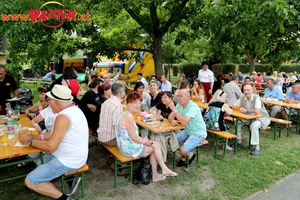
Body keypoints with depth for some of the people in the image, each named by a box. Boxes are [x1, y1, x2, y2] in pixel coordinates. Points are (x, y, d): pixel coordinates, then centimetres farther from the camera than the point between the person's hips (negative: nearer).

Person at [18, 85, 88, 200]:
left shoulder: (63, 117, -27)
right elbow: (56, 134, 12)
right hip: (72, 155, 10)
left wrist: (29, 141, -10)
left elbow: (50, 146, -24)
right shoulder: (73, 109, 3)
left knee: (30, 181, -2)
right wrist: (35, 137, 4)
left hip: (68, 161, -10)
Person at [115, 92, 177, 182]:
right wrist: (143, 141, -6)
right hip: (129, 148, -10)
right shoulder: (128, 116, -23)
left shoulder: (125, 114, 10)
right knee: (156, 145, 2)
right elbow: (133, 136, -24)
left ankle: (155, 175, 17)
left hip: (126, 145, 10)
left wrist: (142, 140, 4)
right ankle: (164, 169, 19)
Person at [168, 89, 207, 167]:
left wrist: (174, 109, -35)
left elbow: (184, 122, -38)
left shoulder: (193, 107, -27)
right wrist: (172, 120, -24)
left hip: (198, 134, -8)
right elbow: (170, 117, 0)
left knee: (183, 151, -23)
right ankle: (189, 154, 17)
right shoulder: (179, 105, -3)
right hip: (187, 131, 8)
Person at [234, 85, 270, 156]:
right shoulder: (242, 97, -5)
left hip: (261, 117, -7)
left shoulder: (256, 97, -23)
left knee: (254, 125, -34)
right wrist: (239, 108, -19)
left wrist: (246, 110, -22)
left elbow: (257, 112, -33)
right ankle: (239, 141, 8)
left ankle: (257, 148, -22)